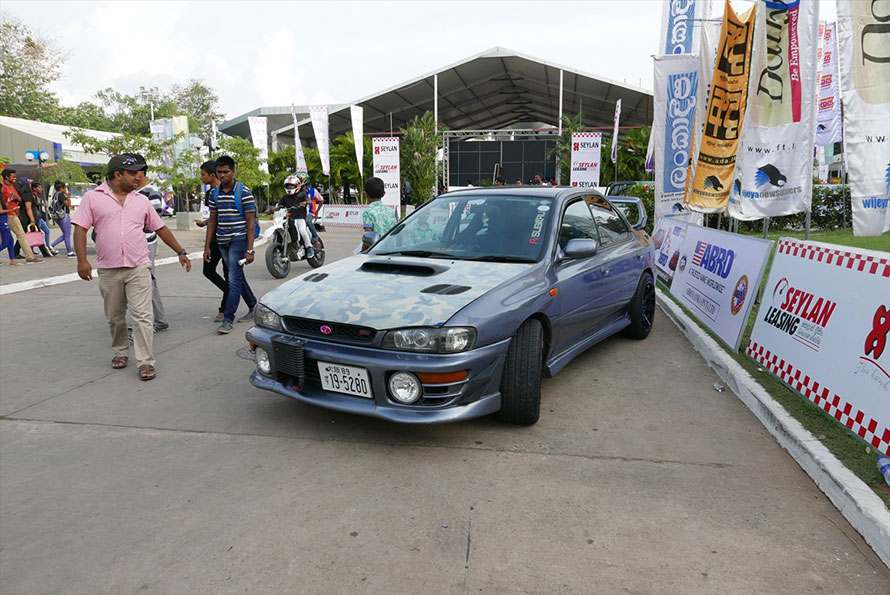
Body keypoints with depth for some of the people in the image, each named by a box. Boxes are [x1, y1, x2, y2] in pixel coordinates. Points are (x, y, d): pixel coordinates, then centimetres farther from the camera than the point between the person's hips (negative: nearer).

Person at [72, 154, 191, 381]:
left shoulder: (141, 200, 10)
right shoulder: (93, 198, 2)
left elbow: (160, 228, 15)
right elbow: (80, 229, -3)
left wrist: (181, 252, 12)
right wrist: (82, 260, -14)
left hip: (139, 268, 0)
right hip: (108, 270, 0)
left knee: (142, 316, -6)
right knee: (114, 318, 13)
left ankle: (146, 361, -2)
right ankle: (120, 351, 34)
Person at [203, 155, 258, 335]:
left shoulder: (244, 192, -8)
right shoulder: (215, 193, 10)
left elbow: (250, 222, -9)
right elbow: (212, 220, 15)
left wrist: (249, 250, -14)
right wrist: (207, 246, 9)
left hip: (239, 240, -6)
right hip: (222, 242, 6)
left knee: (234, 280, -9)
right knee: (238, 277, 15)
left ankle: (228, 320, -5)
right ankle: (253, 307, 31)